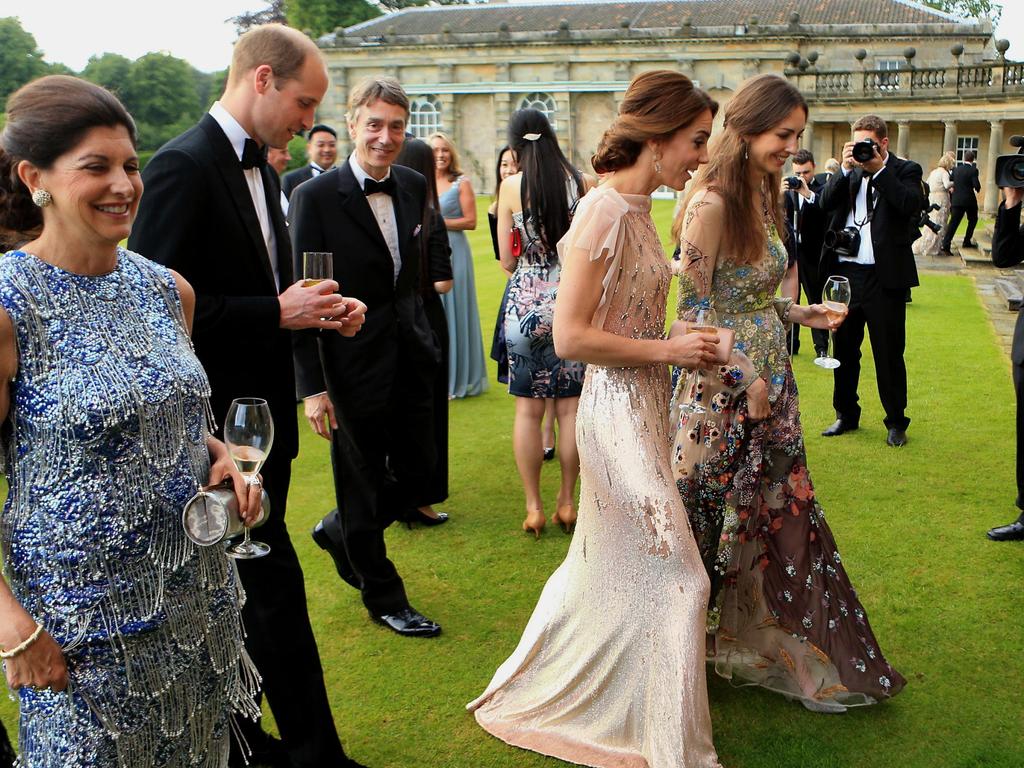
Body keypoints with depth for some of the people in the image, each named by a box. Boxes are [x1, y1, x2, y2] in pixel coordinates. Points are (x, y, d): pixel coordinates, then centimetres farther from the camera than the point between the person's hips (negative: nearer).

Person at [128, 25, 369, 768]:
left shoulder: (257, 167, 11)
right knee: (275, 586, -1)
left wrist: (317, 308, 0)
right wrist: (279, 313, -21)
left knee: (248, 584, 17)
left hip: (262, 412, 9)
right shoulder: (184, 165, -16)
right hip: (222, 420, -9)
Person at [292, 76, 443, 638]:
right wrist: (311, 385, -16)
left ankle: (338, 533, 42)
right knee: (362, 484, 10)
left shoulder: (413, 186, 4)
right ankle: (383, 597, 30)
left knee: (418, 471, 14)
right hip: (353, 368, -6)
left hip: (410, 359, 6)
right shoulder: (315, 197, -14)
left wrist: (423, 338, 13)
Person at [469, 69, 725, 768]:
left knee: (606, 566, 22)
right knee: (677, 577, -1)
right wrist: (667, 350, -17)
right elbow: (571, 336, -23)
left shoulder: (636, 209, 9)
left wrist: (682, 344, 5)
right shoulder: (605, 212, -19)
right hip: (620, 414, -10)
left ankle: (538, 690, 43)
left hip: (643, 409, 10)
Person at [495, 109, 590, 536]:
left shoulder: (511, 186, -4)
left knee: (528, 408, 6)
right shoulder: (582, 183, -1)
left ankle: (534, 508, 11)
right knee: (570, 406, 9)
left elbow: (507, 261, -1)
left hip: (526, 301, -1)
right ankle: (567, 502, 17)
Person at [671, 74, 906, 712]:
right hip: (725, 391, -8)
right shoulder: (712, 204, -18)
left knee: (784, 516, 13)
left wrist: (798, 314, 5)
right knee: (720, 518, 7)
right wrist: (746, 379, -19)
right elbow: (693, 312, -18)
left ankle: (783, 651, 29)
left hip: (769, 384, 8)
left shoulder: (764, 195, 8)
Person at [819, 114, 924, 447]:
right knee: (844, 348, 13)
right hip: (845, 272, 4)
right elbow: (826, 203, -2)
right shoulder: (848, 172, 11)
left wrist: (879, 168, -16)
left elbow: (911, 205, -17)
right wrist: (845, 168, -11)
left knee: (889, 353, 3)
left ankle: (896, 422, 16)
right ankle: (846, 415, 28)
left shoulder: (905, 170, 1)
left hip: (884, 276, -4)